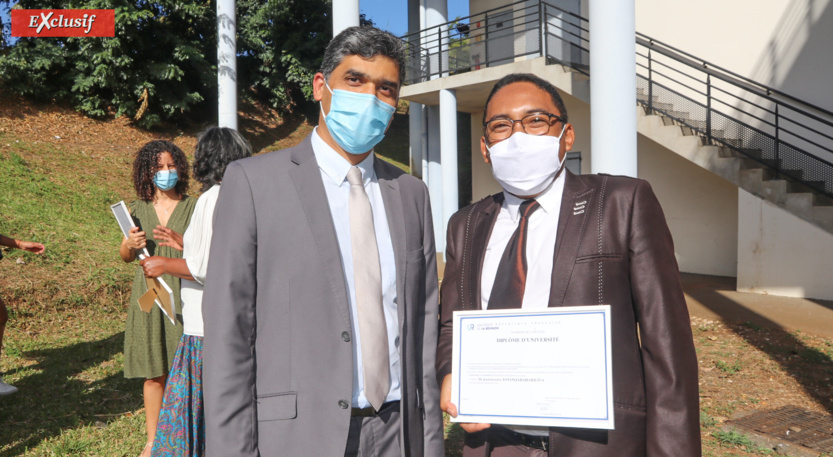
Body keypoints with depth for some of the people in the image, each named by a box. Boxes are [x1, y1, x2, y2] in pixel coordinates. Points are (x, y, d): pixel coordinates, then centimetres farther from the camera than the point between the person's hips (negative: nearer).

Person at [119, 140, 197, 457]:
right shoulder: (137, 210, 6)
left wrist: (182, 242, -19)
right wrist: (129, 245, -5)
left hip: (183, 294, -2)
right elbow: (125, 257, 17)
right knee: (153, 372, 9)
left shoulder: (192, 207, -1)